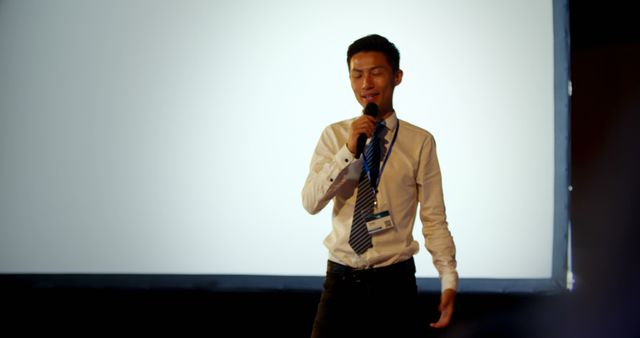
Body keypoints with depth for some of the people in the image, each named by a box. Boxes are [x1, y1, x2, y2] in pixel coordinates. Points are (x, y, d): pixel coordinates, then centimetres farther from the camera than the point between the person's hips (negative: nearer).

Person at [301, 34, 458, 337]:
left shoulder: (420, 142, -4)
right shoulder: (334, 136, 4)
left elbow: (434, 218, -4)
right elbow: (310, 203, -5)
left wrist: (449, 281, -10)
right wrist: (349, 151, -16)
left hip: (394, 281, -2)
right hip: (341, 279, 2)